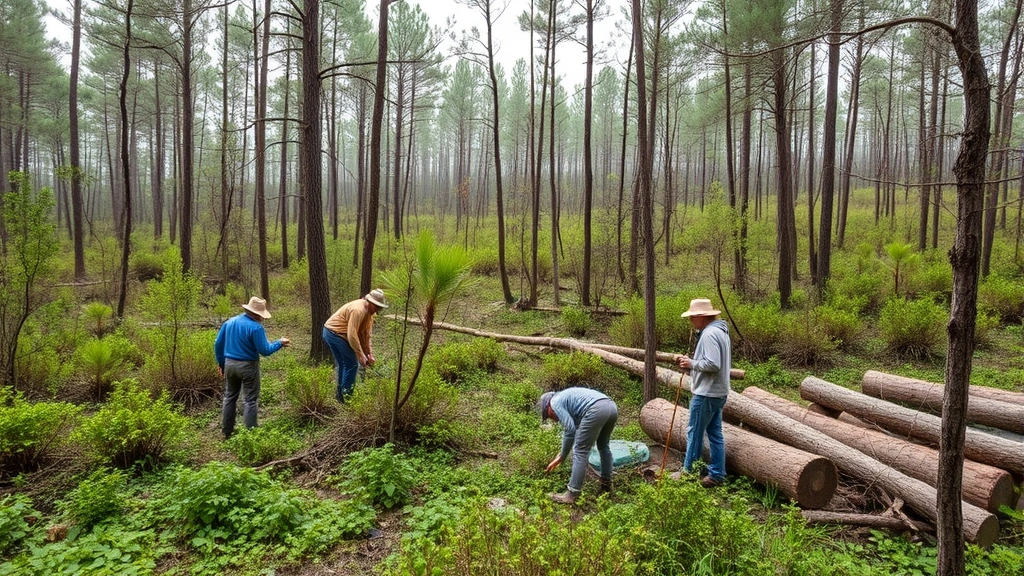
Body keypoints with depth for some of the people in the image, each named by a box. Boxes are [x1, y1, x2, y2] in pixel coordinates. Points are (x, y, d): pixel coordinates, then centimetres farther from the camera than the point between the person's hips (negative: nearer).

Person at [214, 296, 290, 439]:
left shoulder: (229, 322, 3)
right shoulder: (256, 327, -19)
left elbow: (218, 344, 9)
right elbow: (264, 351, -17)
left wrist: (221, 363, 19)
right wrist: (280, 343, -3)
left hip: (229, 364, 7)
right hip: (248, 366, -6)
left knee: (229, 397, 19)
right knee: (250, 400, 2)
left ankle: (227, 432, 26)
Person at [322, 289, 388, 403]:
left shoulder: (369, 312, 6)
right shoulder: (358, 310, -24)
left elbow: (365, 335, 11)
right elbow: (352, 335, -27)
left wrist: (369, 354, 7)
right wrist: (360, 355, -22)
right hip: (335, 333, -10)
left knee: (343, 364, 18)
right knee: (352, 364, -5)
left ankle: (340, 392, 28)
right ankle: (346, 396, 2)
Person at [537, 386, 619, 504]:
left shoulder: (555, 402, 11)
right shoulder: (566, 397, 36)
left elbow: (570, 429, 2)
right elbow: (576, 427, 40)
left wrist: (562, 456, 12)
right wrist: (563, 453, 46)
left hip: (596, 410, -9)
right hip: (612, 406, 9)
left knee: (580, 452, 2)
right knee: (603, 446, 30)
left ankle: (572, 495, 4)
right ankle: (606, 484, 40)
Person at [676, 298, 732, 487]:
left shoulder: (709, 334, -19)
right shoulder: (721, 332, 14)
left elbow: (712, 364, -28)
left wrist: (692, 363, -13)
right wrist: (693, 363, 9)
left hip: (706, 394, -10)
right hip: (718, 392, 10)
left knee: (694, 432, 2)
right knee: (715, 434, 13)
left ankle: (688, 471, 12)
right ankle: (717, 474, 18)